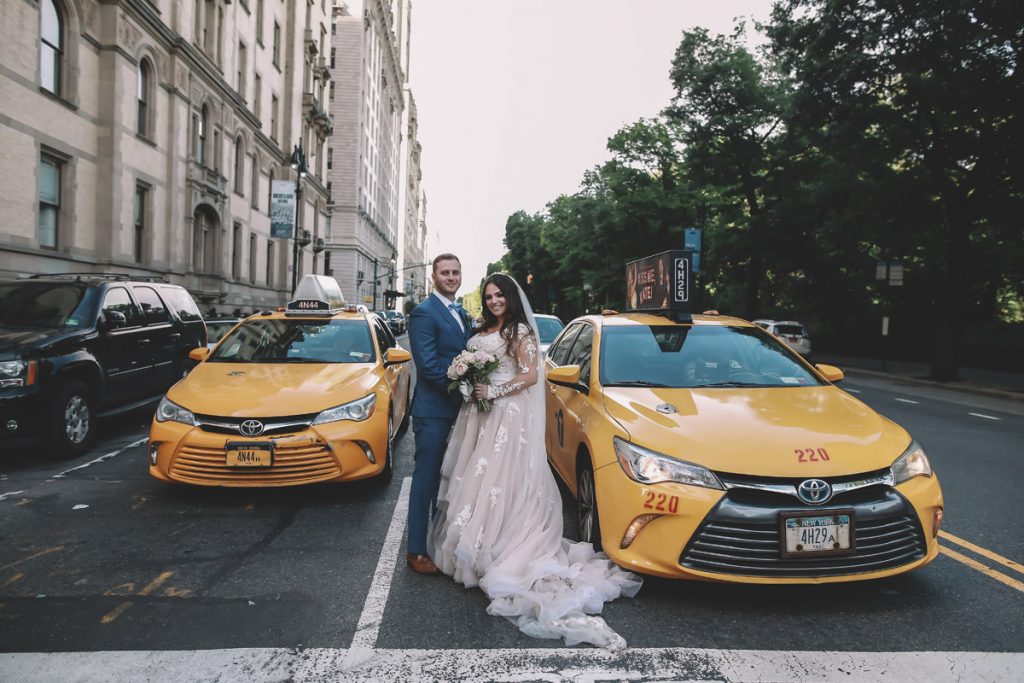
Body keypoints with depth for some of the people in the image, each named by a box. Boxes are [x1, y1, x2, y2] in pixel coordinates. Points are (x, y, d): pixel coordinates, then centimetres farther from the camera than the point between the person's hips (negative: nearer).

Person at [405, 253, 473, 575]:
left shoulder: (462, 314, 14)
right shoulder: (424, 313, -12)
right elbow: (429, 366, -19)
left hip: (458, 409, 8)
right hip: (434, 410, -8)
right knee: (426, 479, 0)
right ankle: (416, 551, 11)